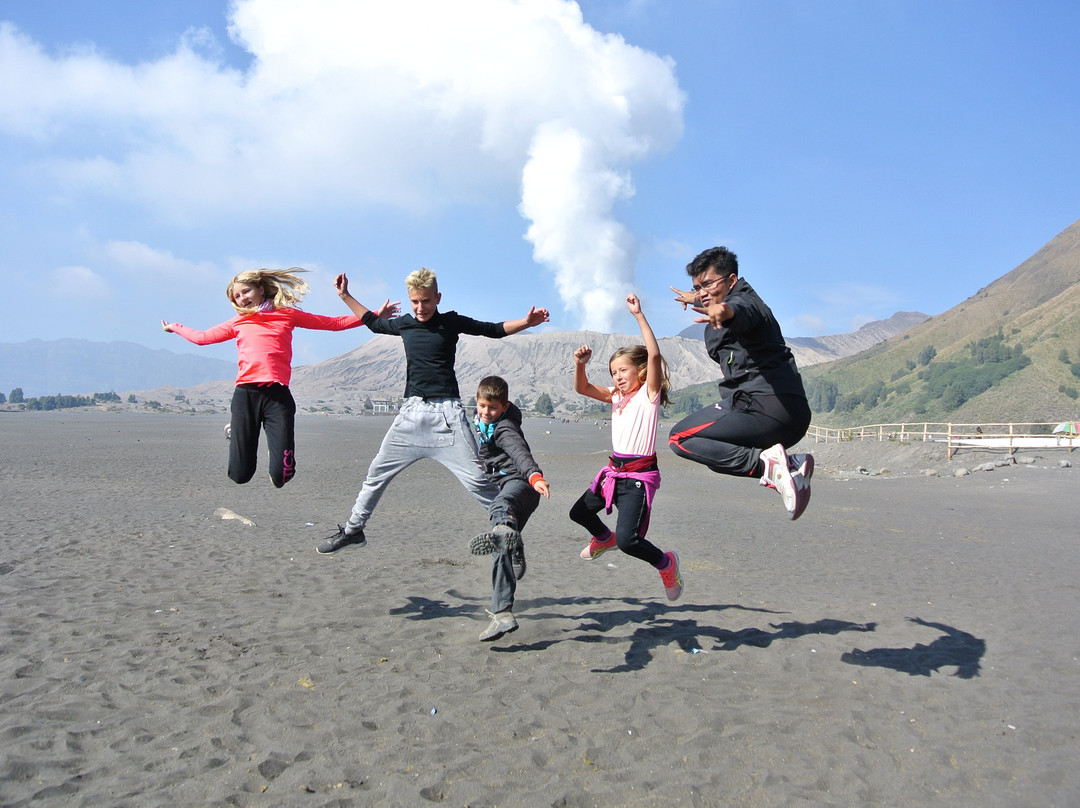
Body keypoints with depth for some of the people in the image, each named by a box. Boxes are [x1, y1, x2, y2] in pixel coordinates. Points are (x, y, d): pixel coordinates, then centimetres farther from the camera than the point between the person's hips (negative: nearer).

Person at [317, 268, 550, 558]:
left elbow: (495, 330, 4)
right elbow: (372, 321, 29)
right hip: (412, 411, 4)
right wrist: (345, 295, 26)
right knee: (378, 472, 9)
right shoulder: (403, 324, 10)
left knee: (477, 478, -9)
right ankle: (352, 531, 24)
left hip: (447, 412, -4)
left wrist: (526, 322, -11)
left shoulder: (452, 322, 0)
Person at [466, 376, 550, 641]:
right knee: (501, 554, 6)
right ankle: (503, 614, 7)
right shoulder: (481, 421, 16)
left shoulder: (504, 428, -15)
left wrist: (535, 475, -52)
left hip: (519, 484, -10)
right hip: (505, 487, 10)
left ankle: (504, 530, -81)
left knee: (501, 506, -45)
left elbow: (520, 452, -35)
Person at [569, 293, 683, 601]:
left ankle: (666, 563, 7)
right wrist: (580, 364, -17)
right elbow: (583, 388, 3)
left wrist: (639, 315, -25)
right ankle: (603, 538, 50)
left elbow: (654, 355, -21)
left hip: (639, 475, -8)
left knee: (627, 539, -21)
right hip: (614, 470, 8)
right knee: (579, 512, 19)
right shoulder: (616, 395, 12)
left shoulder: (649, 393, -6)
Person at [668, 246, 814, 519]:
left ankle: (768, 463, -23)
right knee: (715, 449, 27)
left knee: (680, 438, -10)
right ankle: (790, 465, 6)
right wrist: (694, 300, 68)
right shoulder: (735, 299, 22)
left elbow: (742, 312, -35)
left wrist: (725, 312, -57)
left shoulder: (743, 300, -7)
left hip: (766, 406, -10)